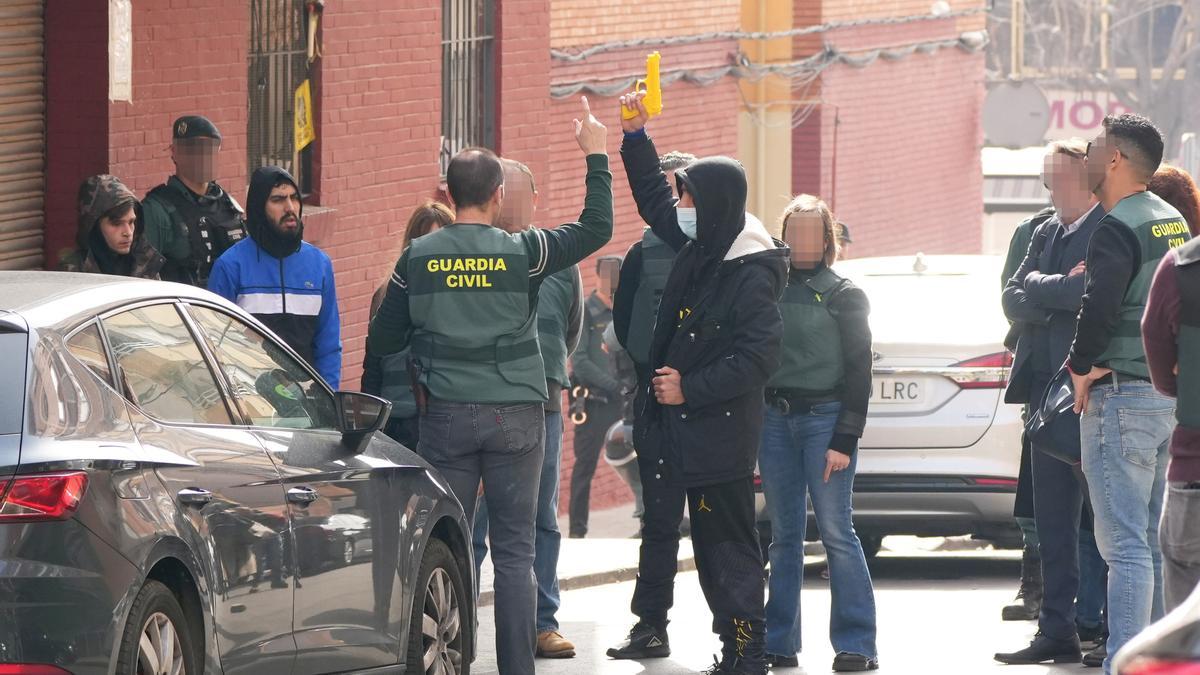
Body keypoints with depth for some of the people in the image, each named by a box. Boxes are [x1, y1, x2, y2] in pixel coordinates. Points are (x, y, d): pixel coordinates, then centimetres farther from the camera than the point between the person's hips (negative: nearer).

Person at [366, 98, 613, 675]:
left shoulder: (418, 258, -1)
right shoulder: (521, 253, -6)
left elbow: (381, 341, 4)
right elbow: (597, 229, 4)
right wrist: (596, 155, 12)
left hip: (447, 416, 1)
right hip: (515, 417, -1)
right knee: (514, 552, 3)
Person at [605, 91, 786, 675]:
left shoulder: (752, 276, -19)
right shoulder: (698, 248, 5)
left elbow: (758, 357, -22)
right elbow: (653, 200, 22)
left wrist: (691, 387, -20)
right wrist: (635, 137, 15)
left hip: (718, 430, -9)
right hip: (670, 420, 9)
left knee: (725, 539, -6)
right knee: (659, 526, 19)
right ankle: (650, 626, 32)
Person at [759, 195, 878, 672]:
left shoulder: (844, 297, 1)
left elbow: (858, 374, -2)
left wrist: (844, 441, -10)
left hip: (823, 417, -4)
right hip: (775, 418, 4)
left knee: (835, 531, -8)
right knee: (783, 534, 6)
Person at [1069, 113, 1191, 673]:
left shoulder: (1117, 229, -14)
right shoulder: (1172, 221, 15)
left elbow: (1099, 306, -26)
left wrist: (1081, 366, -13)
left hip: (1122, 394, -9)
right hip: (1170, 394, 9)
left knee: (1123, 543, -10)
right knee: (1153, 541, 14)